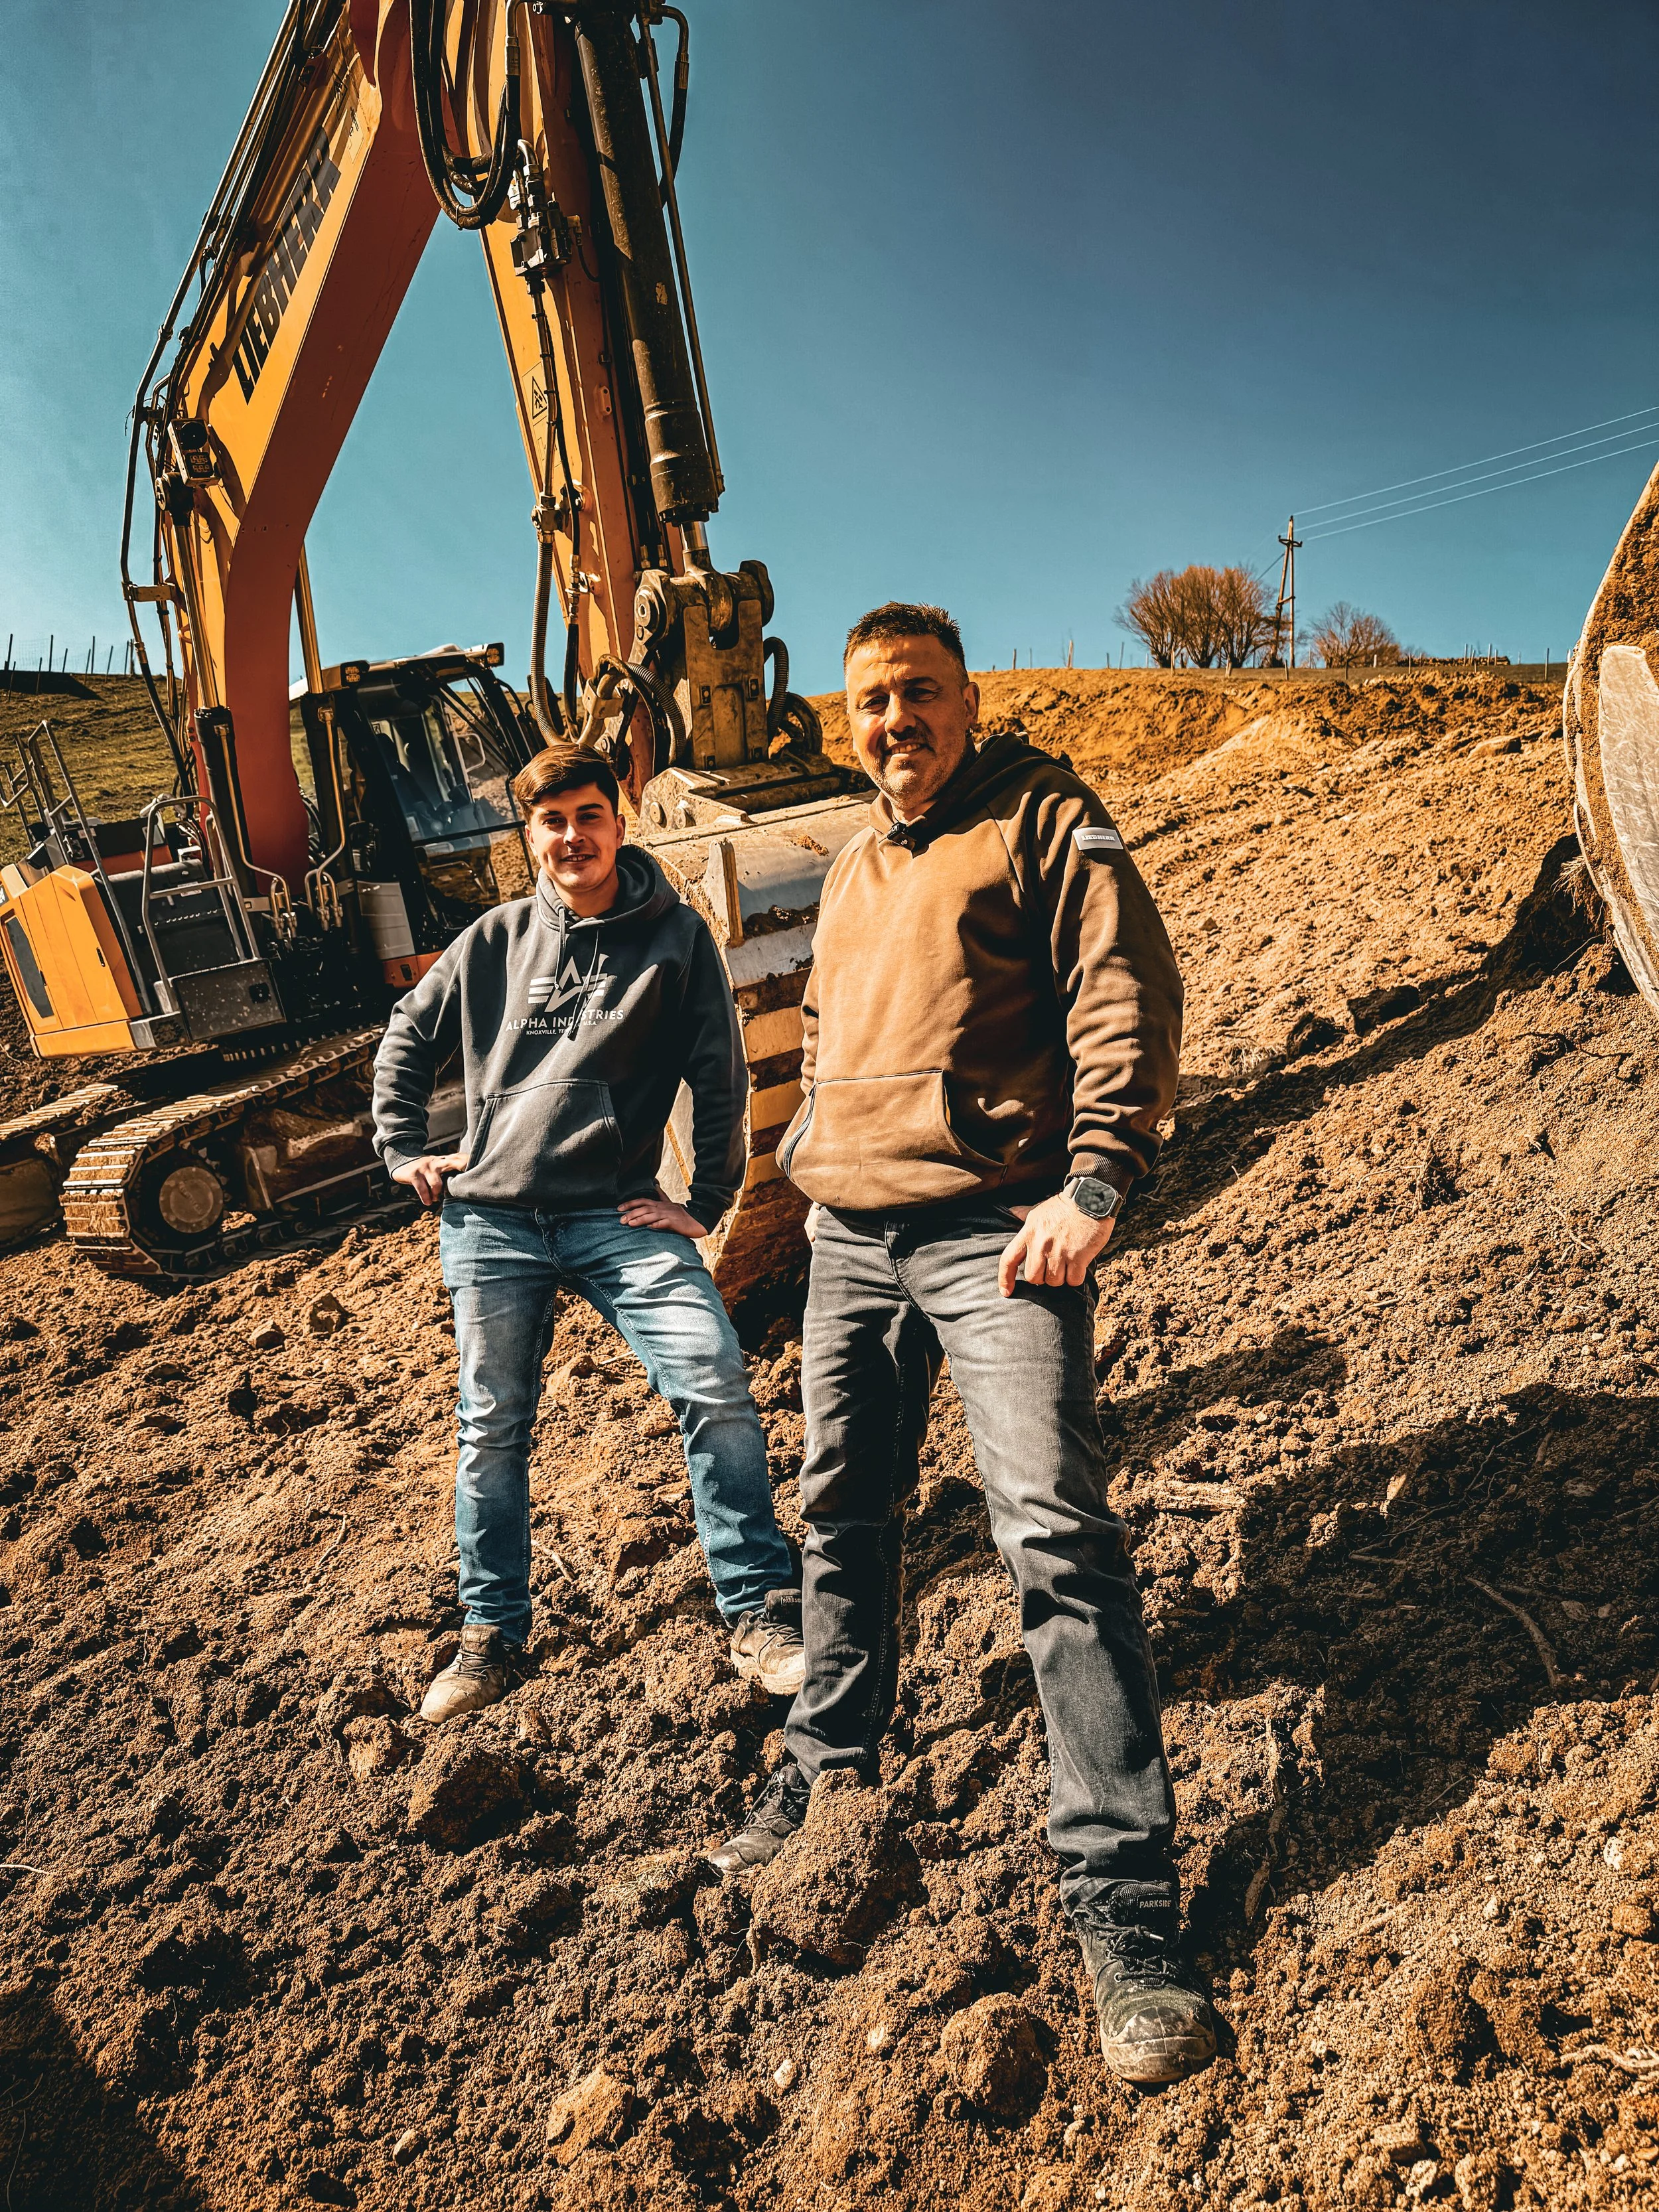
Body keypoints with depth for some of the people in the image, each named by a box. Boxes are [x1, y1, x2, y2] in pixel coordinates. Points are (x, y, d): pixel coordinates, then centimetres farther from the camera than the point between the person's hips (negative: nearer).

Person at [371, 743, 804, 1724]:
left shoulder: (677, 936, 2)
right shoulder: (495, 940, 8)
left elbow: (721, 1077, 4)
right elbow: (407, 1038, 21)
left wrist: (707, 1201, 0)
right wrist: (404, 1151, 14)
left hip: (618, 1215, -2)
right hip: (491, 1219, 2)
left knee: (719, 1390, -15)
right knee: (493, 1429, 8)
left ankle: (763, 1616, 0)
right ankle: (493, 1637, 27)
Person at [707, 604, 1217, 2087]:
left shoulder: (1040, 819, 0)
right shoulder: (850, 870, 21)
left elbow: (1128, 999, -9)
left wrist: (1092, 1184, -20)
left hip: (995, 1228, -6)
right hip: (849, 1237, 7)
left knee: (1056, 1536, -11)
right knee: (844, 1519, 15)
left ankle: (1124, 1898, 1)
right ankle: (826, 1781, 35)